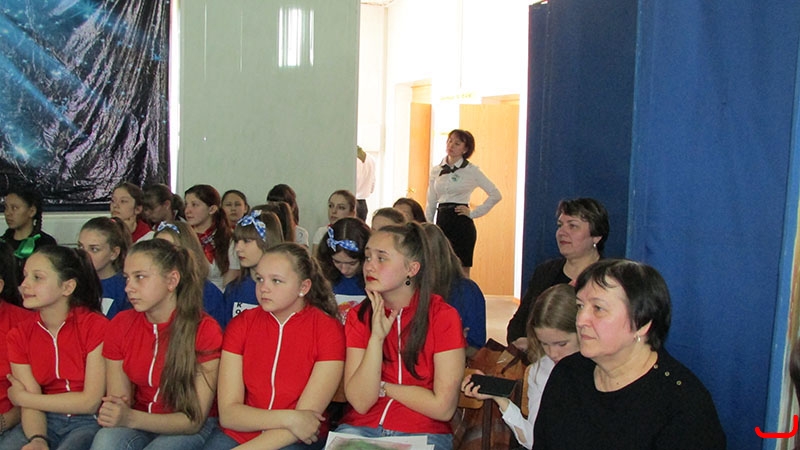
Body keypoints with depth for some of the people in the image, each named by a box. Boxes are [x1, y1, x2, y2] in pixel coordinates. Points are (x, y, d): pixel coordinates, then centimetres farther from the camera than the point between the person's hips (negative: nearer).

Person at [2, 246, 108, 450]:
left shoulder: (96, 326, -11)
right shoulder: (19, 335, 4)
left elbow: (90, 402, -12)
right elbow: (31, 406, -2)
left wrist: (21, 398, -4)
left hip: (88, 422, -4)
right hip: (45, 421, 4)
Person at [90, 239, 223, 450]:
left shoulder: (205, 330, -14)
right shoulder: (121, 325, -1)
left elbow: (195, 419, -13)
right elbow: (119, 398, 2)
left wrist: (131, 419, -27)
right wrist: (114, 412, -23)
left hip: (189, 430, -3)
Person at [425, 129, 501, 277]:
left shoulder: (471, 171, -1)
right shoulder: (436, 171, 11)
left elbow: (495, 195, -1)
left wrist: (473, 213, -4)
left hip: (461, 223, -4)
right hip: (442, 222, 5)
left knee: (461, 273, -4)